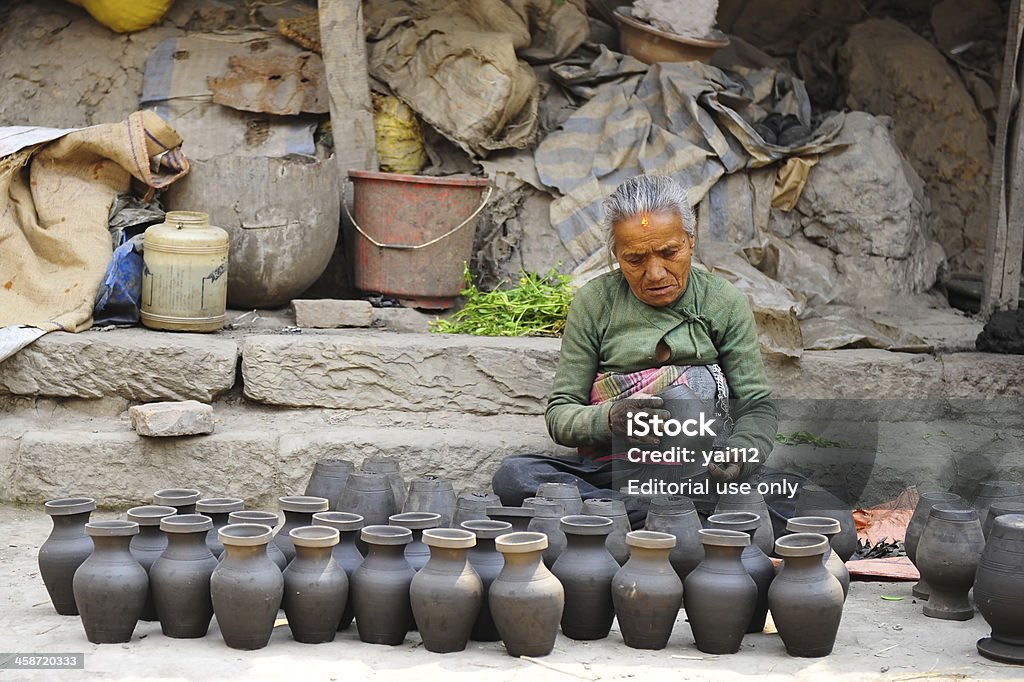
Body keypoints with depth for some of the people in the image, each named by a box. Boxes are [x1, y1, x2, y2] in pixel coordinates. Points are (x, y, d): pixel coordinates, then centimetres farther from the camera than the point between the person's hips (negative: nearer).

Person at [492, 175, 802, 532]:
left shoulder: (724, 302, 7)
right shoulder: (595, 302, 5)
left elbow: (757, 407, 5)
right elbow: (559, 413, 5)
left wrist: (739, 454, -20)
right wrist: (607, 420, -19)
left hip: (703, 473, 0)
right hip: (613, 471, 0)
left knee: (797, 502, -31)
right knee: (513, 477, -29)